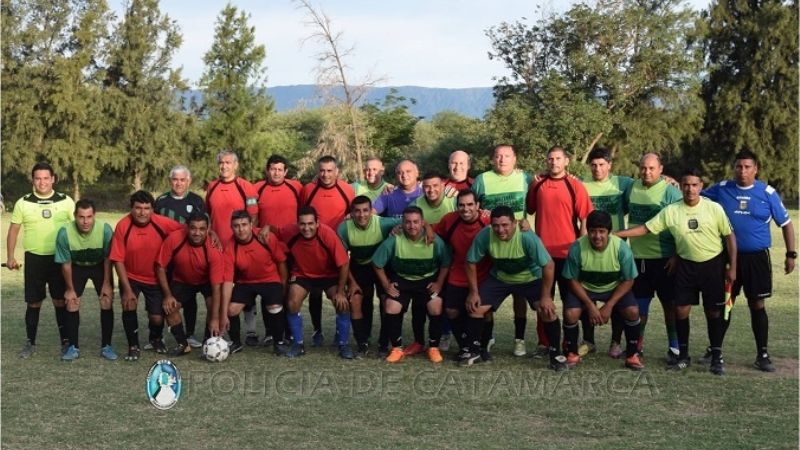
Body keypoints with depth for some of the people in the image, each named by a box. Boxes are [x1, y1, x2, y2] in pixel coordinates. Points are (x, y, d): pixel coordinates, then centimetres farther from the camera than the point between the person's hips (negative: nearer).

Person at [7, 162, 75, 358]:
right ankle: (30, 342, 19)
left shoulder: (66, 201, 0)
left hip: (59, 258, 0)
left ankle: (66, 341, 14)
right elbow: (13, 230, 7)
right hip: (34, 259, 1)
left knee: (61, 301, 4)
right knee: (33, 302, 7)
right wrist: (10, 257, 0)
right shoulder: (23, 203, 1)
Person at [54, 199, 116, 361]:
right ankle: (73, 347, 7)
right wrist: (70, 288, -8)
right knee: (72, 304, -4)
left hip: (100, 266, 0)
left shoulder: (105, 229, -32)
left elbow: (108, 258, -16)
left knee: (106, 302, -7)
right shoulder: (65, 232, -31)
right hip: (76, 267, 0)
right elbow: (66, 263, -16)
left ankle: (106, 346, 4)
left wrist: (106, 283, -10)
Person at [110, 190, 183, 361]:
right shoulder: (123, 226, -19)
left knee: (157, 318, -2)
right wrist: (127, 289, -18)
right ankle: (133, 347, 1)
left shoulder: (162, 224, -19)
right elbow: (118, 260, -15)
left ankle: (156, 339, 35)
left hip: (156, 278, 1)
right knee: (129, 306, -23)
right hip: (130, 277, 0)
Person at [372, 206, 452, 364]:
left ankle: (434, 348, -2)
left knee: (435, 308, -22)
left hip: (428, 280, 0)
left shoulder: (434, 241, -17)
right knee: (391, 308, -19)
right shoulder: (394, 240, -19)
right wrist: (386, 285, -8)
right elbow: (377, 263, -8)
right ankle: (397, 348, 0)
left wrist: (439, 283, -10)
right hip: (402, 280, 1)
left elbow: (446, 263, -3)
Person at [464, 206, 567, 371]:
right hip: (499, 278, 3)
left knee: (547, 310, -21)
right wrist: (474, 291, -10)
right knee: (474, 307, -7)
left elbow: (548, 265, -27)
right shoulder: (484, 236, -28)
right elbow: (471, 262, -11)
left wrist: (545, 296, -24)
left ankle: (555, 353, -1)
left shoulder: (527, 237, -35)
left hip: (530, 279, -3)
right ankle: (474, 351, 14)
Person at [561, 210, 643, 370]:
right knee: (570, 314, -24)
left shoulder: (621, 247, -25)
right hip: (584, 288, 0)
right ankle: (572, 354, 2)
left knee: (632, 312, -23)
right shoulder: (577, 248, -27)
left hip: (614, 288, 0)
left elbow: (628, 280, -13)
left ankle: (632, 356, -1)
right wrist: (590, 305, -22)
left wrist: (609, 305, -20)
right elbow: (573, 280, -13)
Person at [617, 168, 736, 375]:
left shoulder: (714, 208, -10)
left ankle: (717, 357, 16)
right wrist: (615, 234, -14)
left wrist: (732, 267, -5)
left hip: (713, 264, -2)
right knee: (681, 309, 2)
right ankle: (683, 355, 16)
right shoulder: (671, 211, -7)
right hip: (686, 265, 2)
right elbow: (646, 228, -6)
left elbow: (729, 236, -3)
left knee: (713, 312, 3)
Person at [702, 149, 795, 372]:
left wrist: (791, 254, 3)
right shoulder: (721, 189, 1)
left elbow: (785, 223, 6)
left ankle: (762, 355, 15)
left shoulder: (767, 193, -1)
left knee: (757, 305, 4)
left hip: (757, 259, -1)